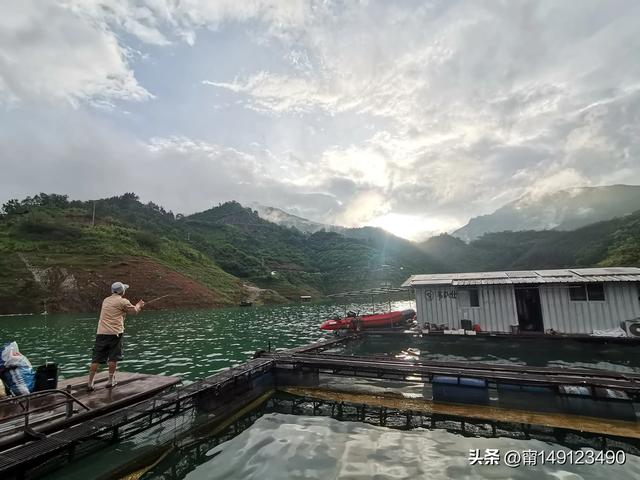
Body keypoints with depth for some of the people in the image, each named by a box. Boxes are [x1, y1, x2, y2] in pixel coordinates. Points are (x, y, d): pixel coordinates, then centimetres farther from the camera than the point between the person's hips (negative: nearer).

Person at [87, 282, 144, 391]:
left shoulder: (106, 300, 17)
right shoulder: (123, 301, -5)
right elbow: (134, 311, 5)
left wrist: (137, 306, 32)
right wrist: (139, 305, 26)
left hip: (101, 332, 6)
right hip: (114, 333, -6)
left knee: (96, 359, 7)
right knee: (113, 358, 6)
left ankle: (90, 383, 9)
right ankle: (111, 381, 13)